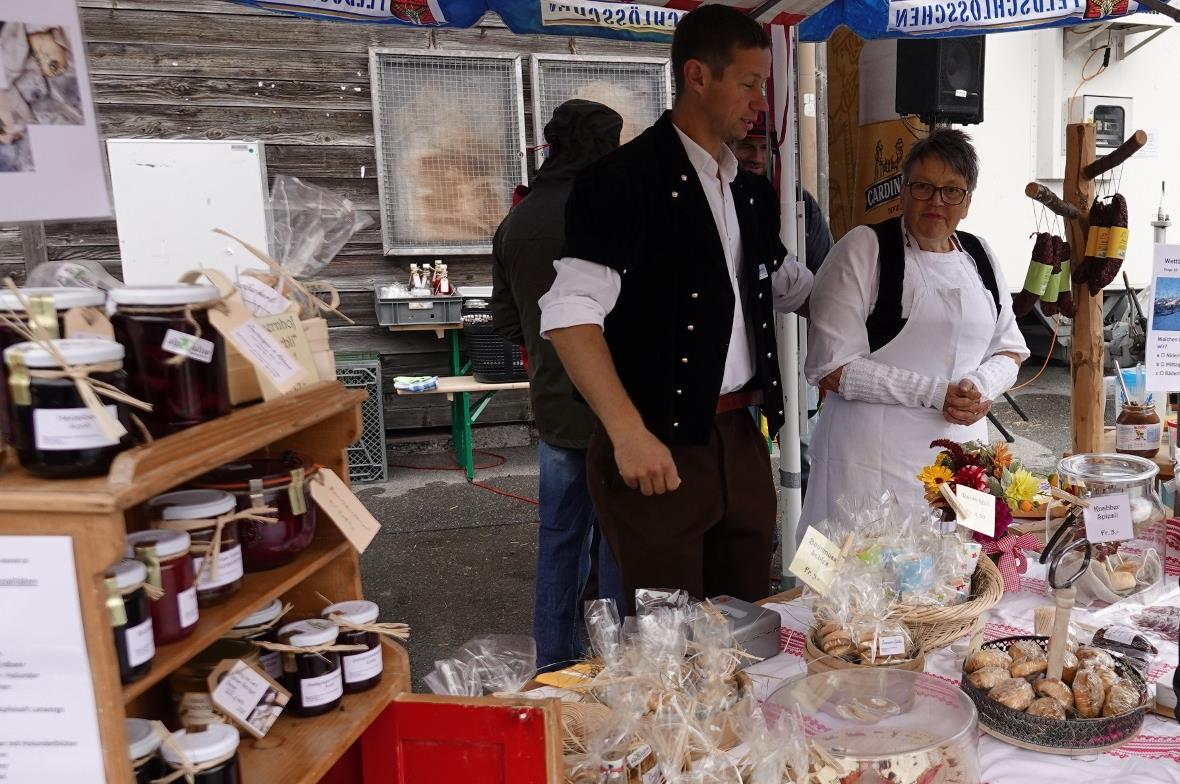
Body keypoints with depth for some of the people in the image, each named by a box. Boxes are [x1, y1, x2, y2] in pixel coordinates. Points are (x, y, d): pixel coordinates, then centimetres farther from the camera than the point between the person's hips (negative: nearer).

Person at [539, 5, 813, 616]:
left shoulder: (752, 193, 14)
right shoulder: (626, 179, -11)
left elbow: (788, 285, 30)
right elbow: (571, 313, -20)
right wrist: (628, 432, -27)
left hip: (741, 438, 7)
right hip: (658, 447, -7)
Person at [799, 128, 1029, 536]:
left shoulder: (980, 257, 12)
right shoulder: (863, 249, -6)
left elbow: (1009, 351, 18)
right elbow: (832, 367, -13)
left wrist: (980, 387, -5)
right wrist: (934, 393, -14)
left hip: (962, 447, 5)